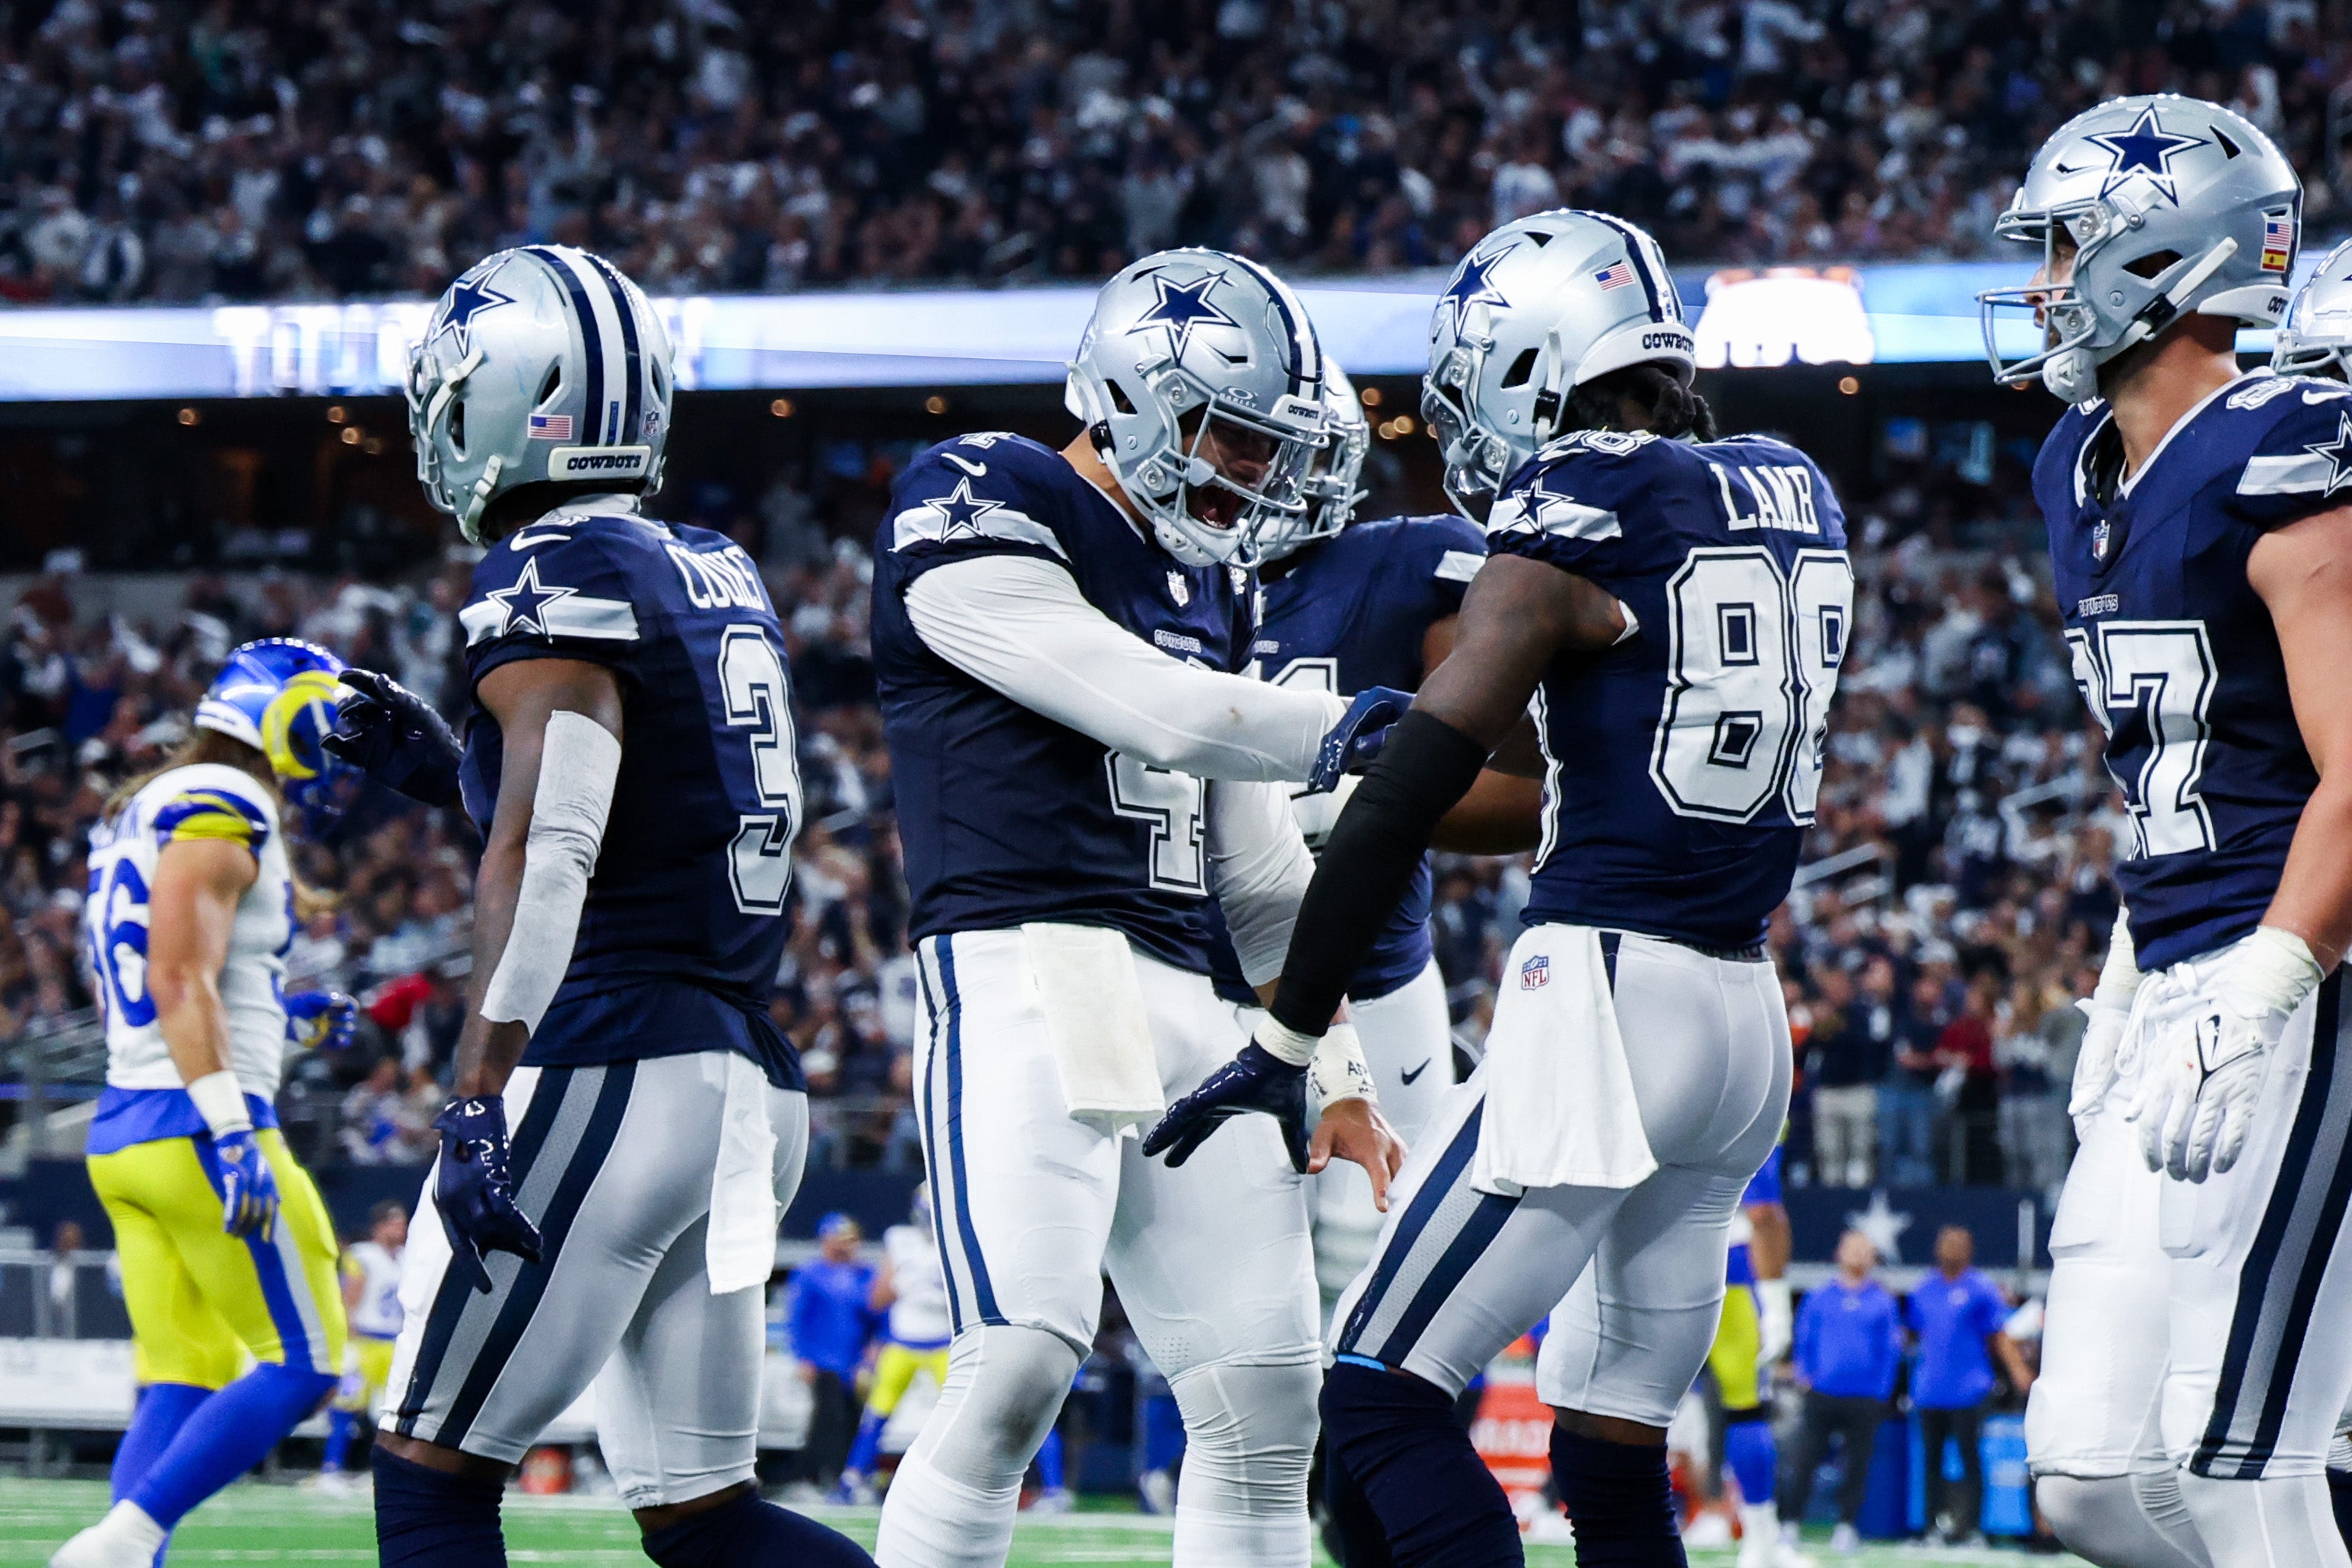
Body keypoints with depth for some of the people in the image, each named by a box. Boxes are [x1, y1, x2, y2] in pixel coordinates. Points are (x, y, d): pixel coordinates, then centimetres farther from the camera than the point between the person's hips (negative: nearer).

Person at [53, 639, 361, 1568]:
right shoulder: (222, 809, -10)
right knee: (303, 1364, -5)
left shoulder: (147, 814, 20)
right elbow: (180, 978, -19)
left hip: (124, 1132, 10)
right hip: (191, 1129, -10)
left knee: (183, 1382, 7)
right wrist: (230, 1132, -24)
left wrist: (285, 1020, 22)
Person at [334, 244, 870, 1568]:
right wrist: (450, 772, 21)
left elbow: (547, 857, -19)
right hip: (753, 1088, 9)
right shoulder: (721, 580, 18)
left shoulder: (558, 575, -8)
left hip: (609, 1072, -9)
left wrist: (478, 1100, -24)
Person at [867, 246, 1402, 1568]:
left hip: (1187, 1010, 8)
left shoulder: (1211, 583, 22)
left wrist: (1334, 1070, 17)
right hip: (1026, 973, -8)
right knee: (1016, 1371, -22)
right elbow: (1166, 715, -13)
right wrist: (1373, 730, -3)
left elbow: (1263, 873, 24)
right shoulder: (982, 512, -3)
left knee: (1268, 1405, 3)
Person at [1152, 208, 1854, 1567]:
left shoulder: (1580, 511, -10)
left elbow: (1408, 800, -10)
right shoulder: (1796, 497, 12)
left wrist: (1286, 1042, -5)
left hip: (1606, 998, -8)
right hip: (1751, 1017, 8)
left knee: (1382, 1397, -5)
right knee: (1614, 1454, 13)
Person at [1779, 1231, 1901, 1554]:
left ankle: (1847, 1525, 11)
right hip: (1822, 1393, 0)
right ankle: (1789, 1523, 2)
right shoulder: (1820, 1298, 9)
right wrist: (1804, 1375, 1)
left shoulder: (1883, 1302, 7)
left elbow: (1891, 1348, 8)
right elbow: (1804, 1339, 13)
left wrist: (1881, 1390, 1)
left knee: (1857, 1464, 2)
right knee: (1804, 1459, -4)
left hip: (1865, 1401, 0)